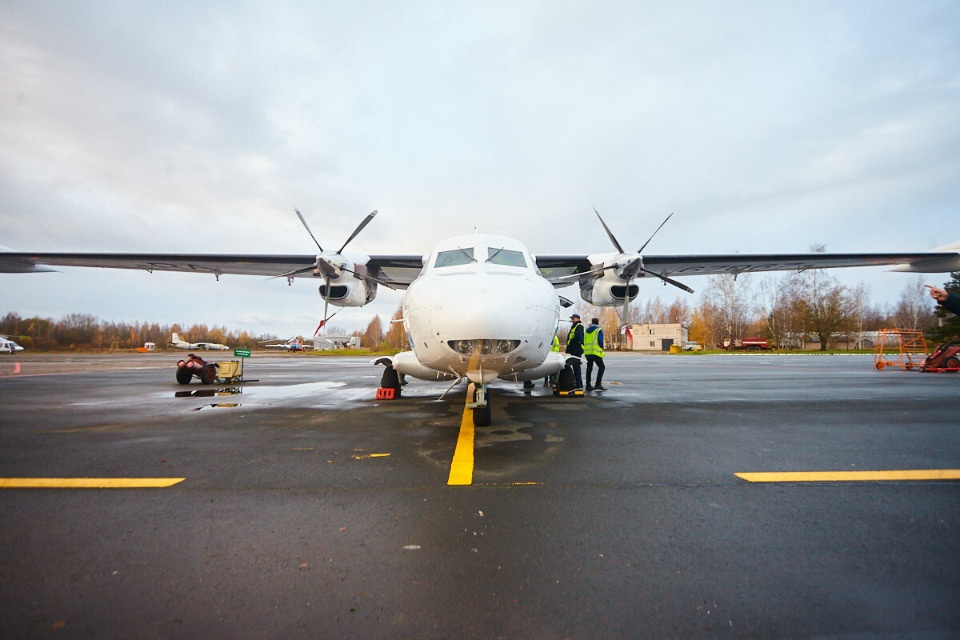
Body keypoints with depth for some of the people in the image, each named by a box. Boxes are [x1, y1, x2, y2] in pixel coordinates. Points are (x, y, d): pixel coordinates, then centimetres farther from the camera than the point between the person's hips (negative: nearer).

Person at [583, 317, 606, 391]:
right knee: (601, 367, 0)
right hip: (596, 352, -6)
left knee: (589, 368, 11)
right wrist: (602, 348, 4)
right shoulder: (599, 330, -3)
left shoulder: (586, 330, 15)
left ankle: (588, 385, 11)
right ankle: (598, 384, -10)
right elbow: (600, 341, -12)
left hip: (587, 352, 6)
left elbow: (582, 341, 13)